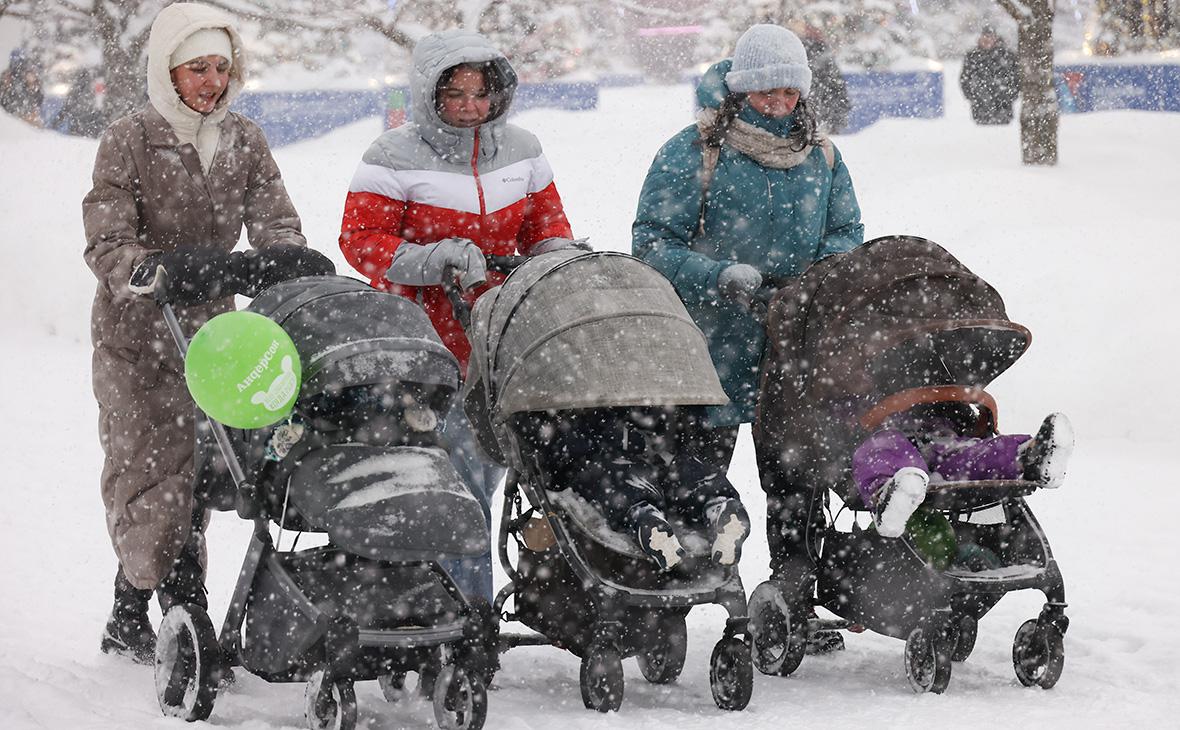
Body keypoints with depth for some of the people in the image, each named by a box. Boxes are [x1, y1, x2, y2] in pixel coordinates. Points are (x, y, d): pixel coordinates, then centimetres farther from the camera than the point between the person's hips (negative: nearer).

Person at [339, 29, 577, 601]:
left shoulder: (521, 150, 10)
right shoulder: (394, 158, -5)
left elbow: (546, 226, 20)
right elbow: (360, 240, -9)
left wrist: (558, 255, -3)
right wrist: (434, 259, -22)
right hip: (424, 341, -5)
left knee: (484, 467, 7)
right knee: (454, 475, -10)